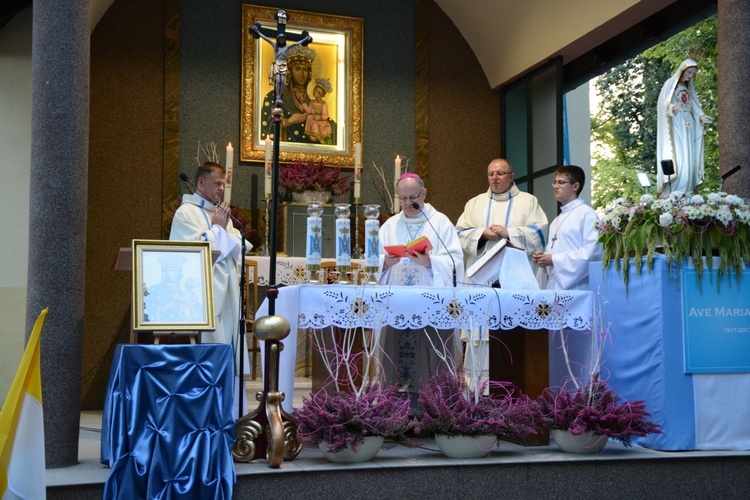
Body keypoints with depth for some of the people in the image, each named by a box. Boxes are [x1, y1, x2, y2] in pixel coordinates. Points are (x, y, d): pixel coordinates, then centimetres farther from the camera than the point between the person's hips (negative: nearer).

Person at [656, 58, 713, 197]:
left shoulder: (690, 88, 19)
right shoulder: (670, 84, 0)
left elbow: (694, 107, 12)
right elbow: (664, 105, -11)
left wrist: (701, 117, -9)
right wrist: (673, 108, -33)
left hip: (688, 129, 7)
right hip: (675, 128, -7)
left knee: (689, 160, 1)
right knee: (677, 160, -15)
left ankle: (686, 194, 3)